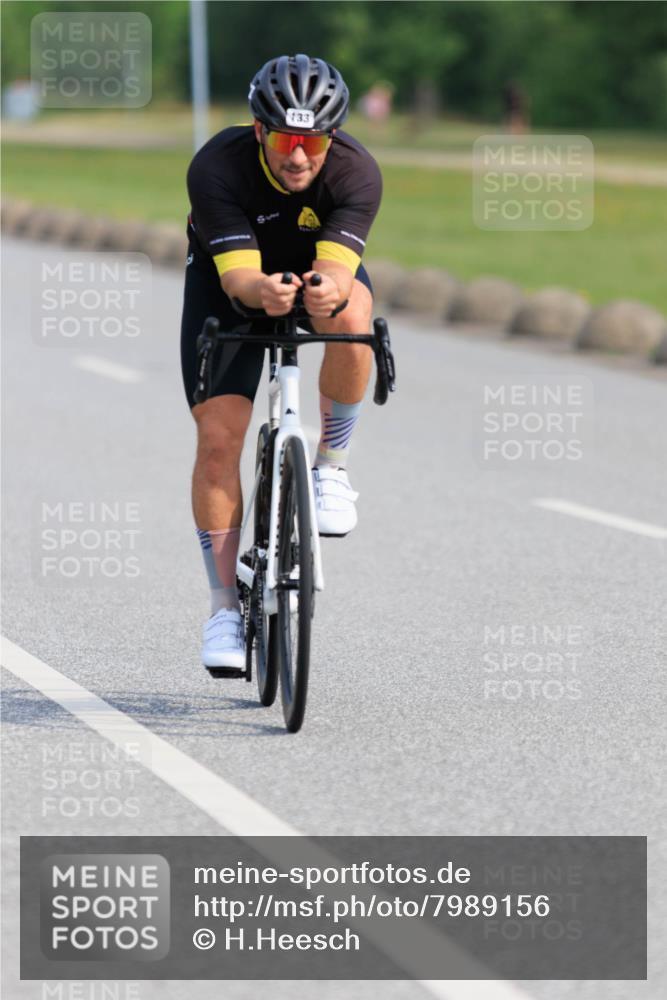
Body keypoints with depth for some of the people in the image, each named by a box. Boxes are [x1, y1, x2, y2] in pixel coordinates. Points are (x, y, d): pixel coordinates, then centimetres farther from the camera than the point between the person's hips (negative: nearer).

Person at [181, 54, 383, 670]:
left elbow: (335, 268, -41)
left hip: (320, 268, 0)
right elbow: (237, 274, -39)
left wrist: (330, 291, -64)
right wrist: (263, 290, -62)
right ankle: (225, 606, -2)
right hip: (229, 278, 0)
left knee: (350, 313, -37)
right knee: (218, 435, -14)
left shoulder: (356, 173, -30)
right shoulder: (216, 168, -32)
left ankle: (331, 467, -15)